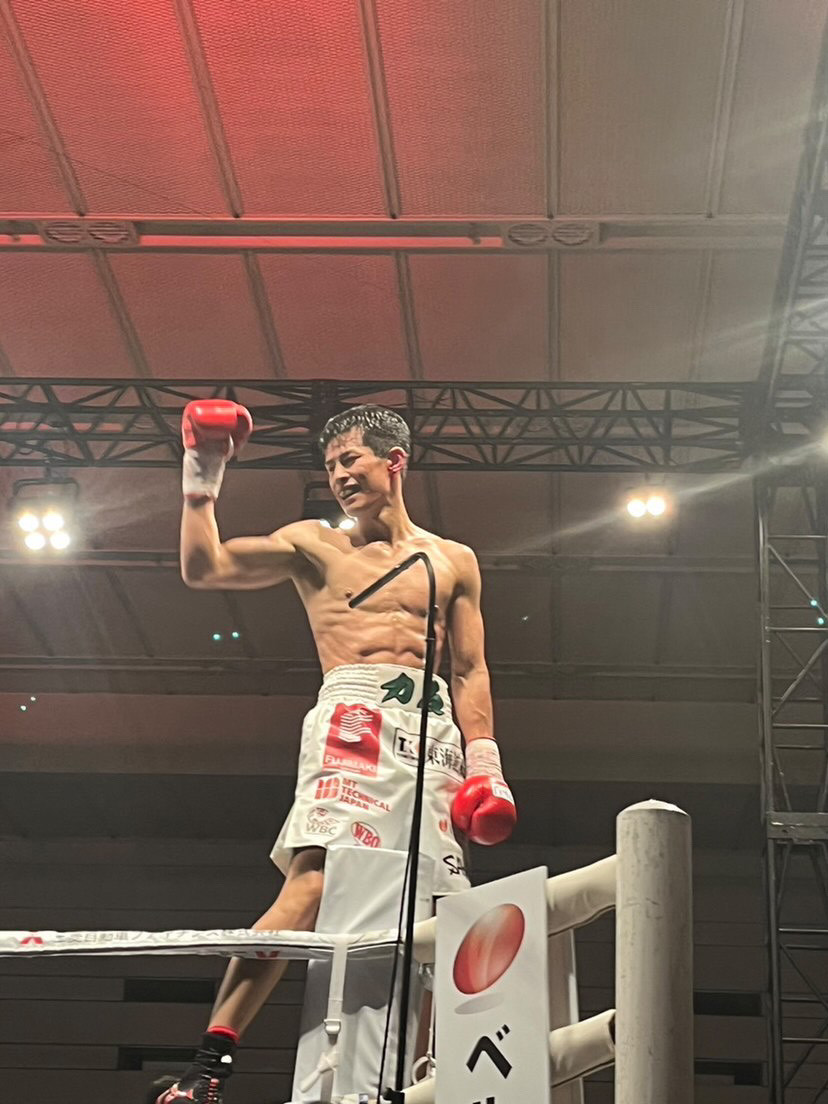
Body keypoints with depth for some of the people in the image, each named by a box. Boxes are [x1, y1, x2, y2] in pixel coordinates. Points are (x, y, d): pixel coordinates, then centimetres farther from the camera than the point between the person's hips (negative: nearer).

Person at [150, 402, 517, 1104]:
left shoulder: (453, 561, 23)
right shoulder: (316, 545, 18)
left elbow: (470, 671, 17)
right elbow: (204, 568, 10)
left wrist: (484, 760, 6)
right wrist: (202, 483, 4)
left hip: (434, 726, 4)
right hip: (354, 713, -3)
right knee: (314, 878, -24)